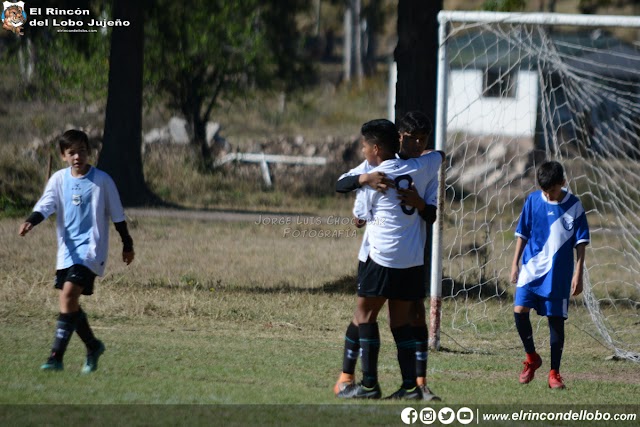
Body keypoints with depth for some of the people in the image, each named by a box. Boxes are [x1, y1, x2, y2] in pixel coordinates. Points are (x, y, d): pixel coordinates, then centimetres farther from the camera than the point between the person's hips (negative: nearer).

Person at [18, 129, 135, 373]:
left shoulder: (102, 180, -3)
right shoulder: (59, 179, 5)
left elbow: (117, 215, 4)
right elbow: (46, 205, -7)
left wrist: (127, 244, 10)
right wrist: (31, 221, -27)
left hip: (91, 248, -5)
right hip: (67, 250, 5)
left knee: (69, 293, -19)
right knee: (68, 302, 5)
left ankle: (57, 356, -21)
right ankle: (93, 346, 28)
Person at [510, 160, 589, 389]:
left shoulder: (574, 206, -3)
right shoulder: (533, 201, 1)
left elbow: (581, 241, 0)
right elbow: (522, 234, 10)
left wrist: (578, 273, -4)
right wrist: (515, 263, 7)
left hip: (559, 274, -1)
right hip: (532, 268, 1)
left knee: (556, 320, 2)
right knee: (519, 310, -13)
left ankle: (554, 373, 12)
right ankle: (531, 357, 10)